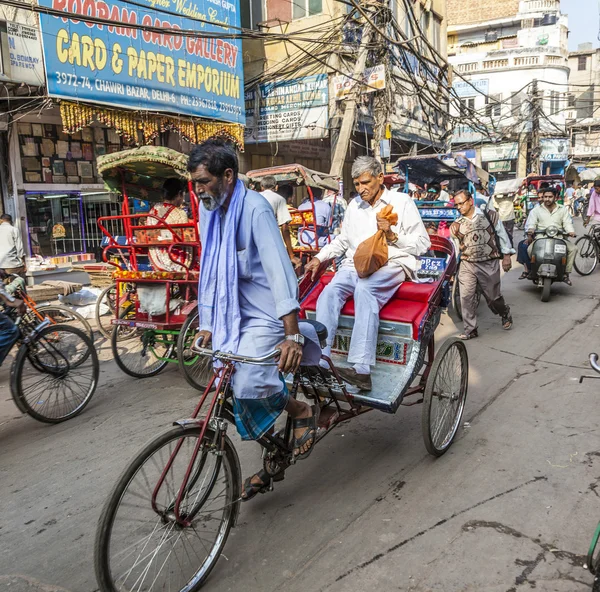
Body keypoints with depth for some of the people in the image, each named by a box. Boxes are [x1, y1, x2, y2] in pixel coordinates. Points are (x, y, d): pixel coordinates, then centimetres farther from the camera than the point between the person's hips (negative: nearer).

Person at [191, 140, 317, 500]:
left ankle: (303, 412, 10)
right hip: (231, 314, 7)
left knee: (248, 384, -23)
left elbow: (279, 269, -25)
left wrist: (292, 335, -31)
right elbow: (209, 271, 10)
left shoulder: (255, 208, -18)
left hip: (266, 315, -7)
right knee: (228, 389, 6)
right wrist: (207, 325, 8)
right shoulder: (210, 211, 4)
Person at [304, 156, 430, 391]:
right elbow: (342, 240, 30)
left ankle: (362, 370, -45)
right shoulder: (354, 206, 23)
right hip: (355, 264, 5)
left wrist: (393, 236, -9)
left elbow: (423, 244, 5)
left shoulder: (402, 202, 8)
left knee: (364, 288, -38)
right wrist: (319, 258, 16)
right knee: (329, 292, -28)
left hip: (391, 264, -5)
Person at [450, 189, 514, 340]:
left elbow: (502, 234, 2)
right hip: (467, 266, 2)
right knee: (466, 297, -7)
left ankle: (505, 313, 40)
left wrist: (506, 255, -1)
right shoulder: (457, 224, 8)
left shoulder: (489, 215, 0)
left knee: (493, 296, 8)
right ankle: (470, 330, 3)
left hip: (489, 264, -2)